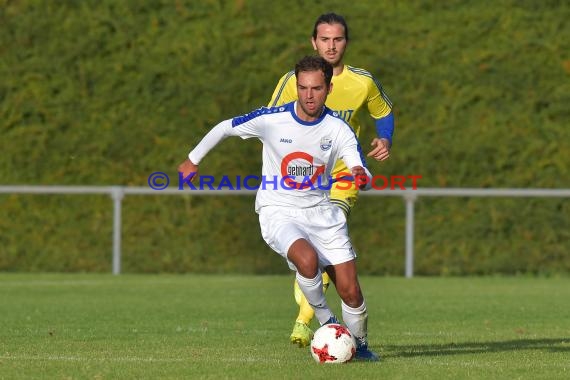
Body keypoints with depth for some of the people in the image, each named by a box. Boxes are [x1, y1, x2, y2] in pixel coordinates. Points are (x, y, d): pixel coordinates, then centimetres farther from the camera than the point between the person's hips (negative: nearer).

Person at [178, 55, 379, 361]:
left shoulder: (338, 129, -10)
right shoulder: (271, 119, -14)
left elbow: (363, 174, -15)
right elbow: (224, 128, 2)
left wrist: (361, 176, -40)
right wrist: (192, 160, 11)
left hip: (321, 213, 2)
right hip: (278, 212, -2)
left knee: (350, 291, -3)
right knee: (307, 259, -34)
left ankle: (360, 345, 26)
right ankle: (326, 321, -7)